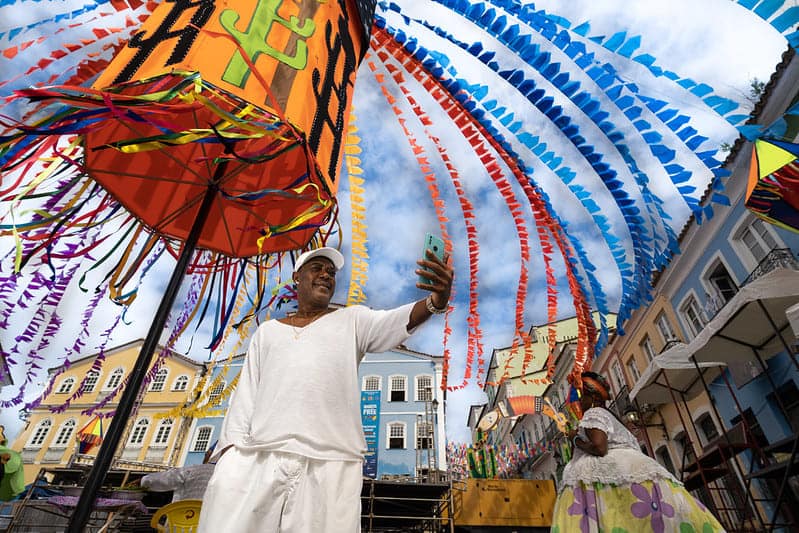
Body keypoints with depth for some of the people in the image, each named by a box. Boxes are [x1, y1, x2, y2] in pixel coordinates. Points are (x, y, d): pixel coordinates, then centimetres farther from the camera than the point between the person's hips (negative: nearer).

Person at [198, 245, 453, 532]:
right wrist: (231, 445, 4)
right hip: (255, 456, 2)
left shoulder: (352, 320, 10)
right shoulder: (268, 331, 20)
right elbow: (245, 394, 16)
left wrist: (435, 301, -29)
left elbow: (397, 320, -9)